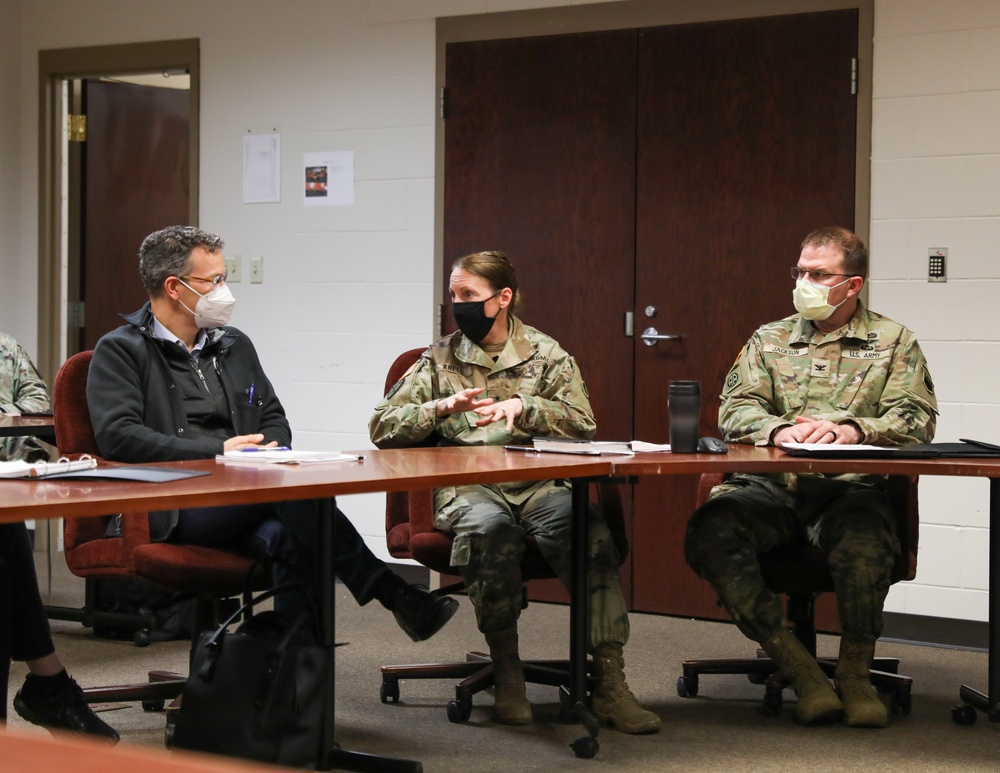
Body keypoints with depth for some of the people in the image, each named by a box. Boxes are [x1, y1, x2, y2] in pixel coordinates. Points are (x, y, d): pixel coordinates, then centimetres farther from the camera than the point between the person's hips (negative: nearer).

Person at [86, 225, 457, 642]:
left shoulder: (235, 346, 24)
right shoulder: (120, 351, 3)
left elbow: (274, 419, 28)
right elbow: (117, 436, -11)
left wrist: (268, 449, 1)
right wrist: (217, 451, -14)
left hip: (240, 502, 5)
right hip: (171, 512, -5)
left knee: (286, 537, -33)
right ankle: (394, 595, -26)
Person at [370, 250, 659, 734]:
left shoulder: (546, 355, 14)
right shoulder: (439, 359, 15)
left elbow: (583, 424, 2)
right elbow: (382, 427, 9)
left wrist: (522, 408, -13)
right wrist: (442, 409, -7)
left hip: (537, 485, 1)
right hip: (465, 488, -1)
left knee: (588, 528, -32)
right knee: (489, 525, -37)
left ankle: (608, 681, -31)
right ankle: (506, 672, -24)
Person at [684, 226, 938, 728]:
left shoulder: (894, 343, 13)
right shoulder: (769, 340, 19)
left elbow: (917, 420, 1)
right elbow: (734, 409, 9)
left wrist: (850, 430, -17)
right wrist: (779, 430, -14)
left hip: (850, 489, -2)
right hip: (769, 488, 3)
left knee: (864, 543, -39)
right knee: (710, 532, -30)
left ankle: (855, 671, -13)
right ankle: (796, 666, -21)